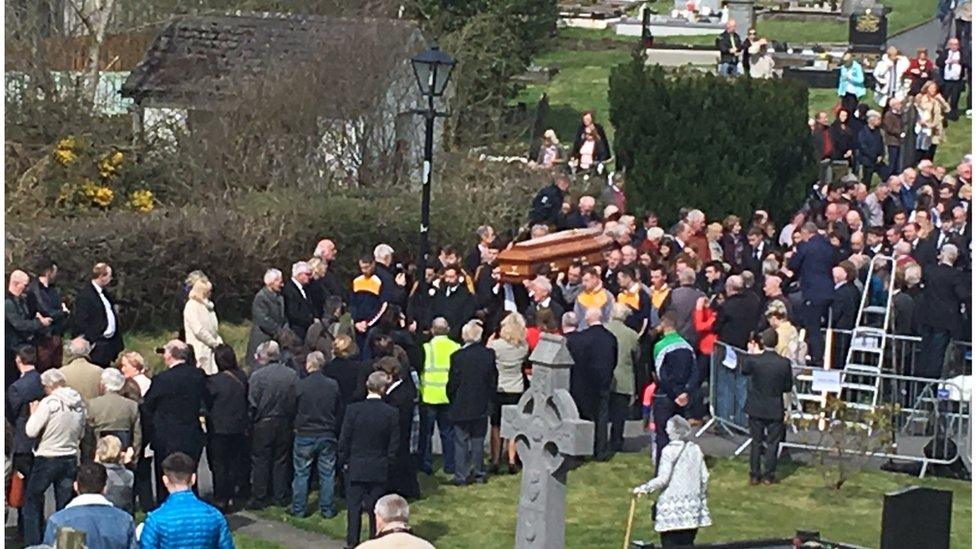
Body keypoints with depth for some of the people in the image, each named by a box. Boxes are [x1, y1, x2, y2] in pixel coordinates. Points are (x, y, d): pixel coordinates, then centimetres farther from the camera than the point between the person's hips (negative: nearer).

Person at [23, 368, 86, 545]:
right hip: (70, 458, 5)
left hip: (47, 459, -5)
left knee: (32, 499, 8)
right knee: (65, 503, 10)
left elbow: (31, 431, -14)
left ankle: (33, 542, 6)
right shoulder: (79, 403, 2)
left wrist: (34, 413, 1)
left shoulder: (49, 402, -16)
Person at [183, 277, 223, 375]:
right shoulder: (191, 306, -9)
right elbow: (198, 330, -16)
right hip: (200, 349, -8)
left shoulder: (207, 305, 17)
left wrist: (219, 341, 7)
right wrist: (214, 343, -12)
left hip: (210, 348, 8)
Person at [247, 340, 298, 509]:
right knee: (281, 461, 14)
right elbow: (297, 401, 0)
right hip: (285, 424, 4)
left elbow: (252, 404, -13)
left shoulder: (257, 376, -14)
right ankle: (280, 497, 18)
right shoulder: (292, 375, -4)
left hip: (263, 425, -4)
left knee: (260, 462, 5)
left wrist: (249, 424, -2)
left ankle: (259, 498, 8)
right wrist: (291, 419, 11)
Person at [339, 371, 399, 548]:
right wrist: (388, 463, 9)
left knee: (354, 507, 7)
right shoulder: (391, 413, -9)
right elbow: (394, 444, -3)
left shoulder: (353, 409, -12)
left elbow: (344, 439, -6)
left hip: (356, 467, -1)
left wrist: (344, 461, 6)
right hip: (379, 469, 1)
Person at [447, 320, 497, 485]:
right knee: (478, 441, 13)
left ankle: (461, 475, 7)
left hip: (461, 407, -3)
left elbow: (452, 384, -8)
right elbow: (493, 380, 2)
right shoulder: (489, 355, -6)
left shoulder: (458, 356, -15)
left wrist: (453, 401, 8)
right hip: (482, 406, 3)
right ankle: (478, 473, 17)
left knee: (461, 442, 6)